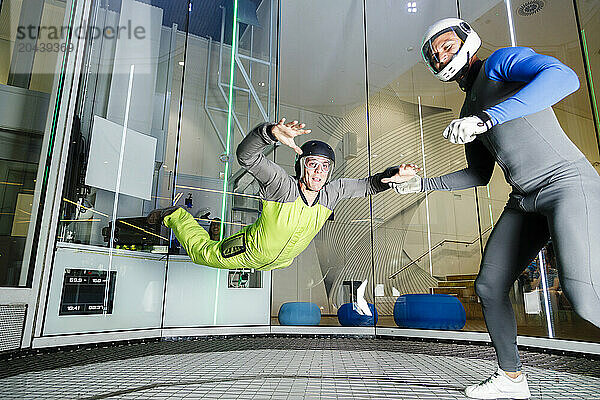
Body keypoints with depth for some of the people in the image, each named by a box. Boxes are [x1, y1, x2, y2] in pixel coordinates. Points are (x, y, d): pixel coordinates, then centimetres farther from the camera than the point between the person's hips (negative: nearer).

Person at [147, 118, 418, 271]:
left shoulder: (333, 191, -20)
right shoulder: (282, 185, -36)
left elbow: (367, 186, -6)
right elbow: (247, 155, -48)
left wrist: (393, 176, -26)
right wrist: (272, 132, -68)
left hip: (279, 262, 6)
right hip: (251, 252, -6)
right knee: (203, 253, 12)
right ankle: (176, 216, 35)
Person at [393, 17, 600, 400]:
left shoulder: (502, 61, -2)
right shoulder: (468, 113, 19)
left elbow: (564, 76, -24)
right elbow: (479, 176, 23)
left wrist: (487, 118, -32)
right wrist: (421, 183, 19)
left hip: (567, 182, -8)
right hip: (524, 200, 8)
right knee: (489, 286, 6)